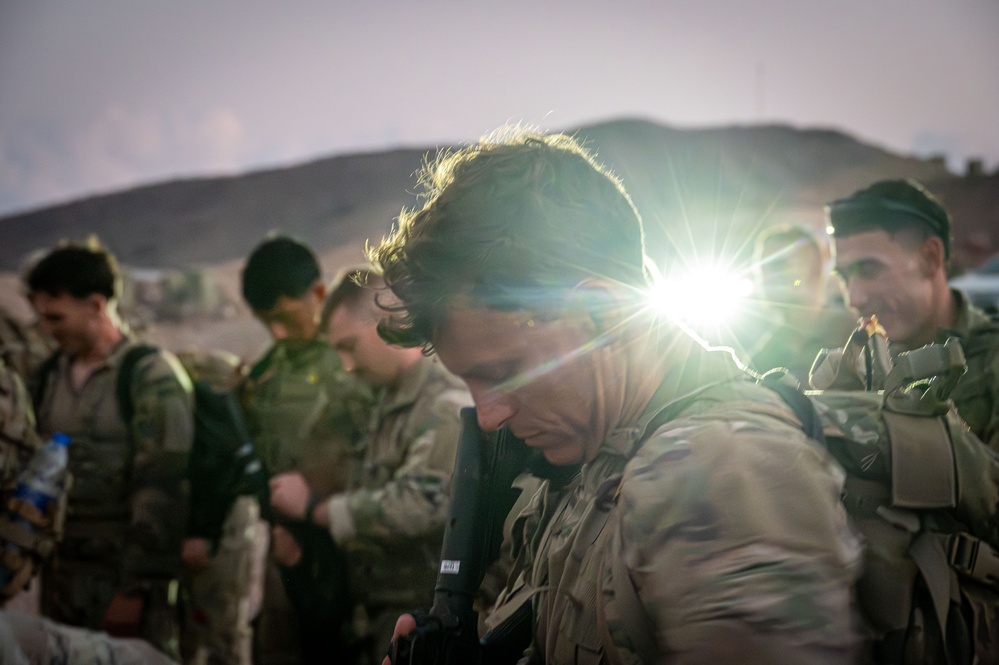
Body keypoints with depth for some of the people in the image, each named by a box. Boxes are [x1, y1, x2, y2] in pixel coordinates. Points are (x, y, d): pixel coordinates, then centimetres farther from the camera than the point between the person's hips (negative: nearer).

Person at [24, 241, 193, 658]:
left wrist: (135, 588, -16)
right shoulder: (49, 375, 10)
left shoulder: (152, 377, -9)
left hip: (126, 576, -5)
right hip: (61, 575, 6)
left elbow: (159, 493, -14)